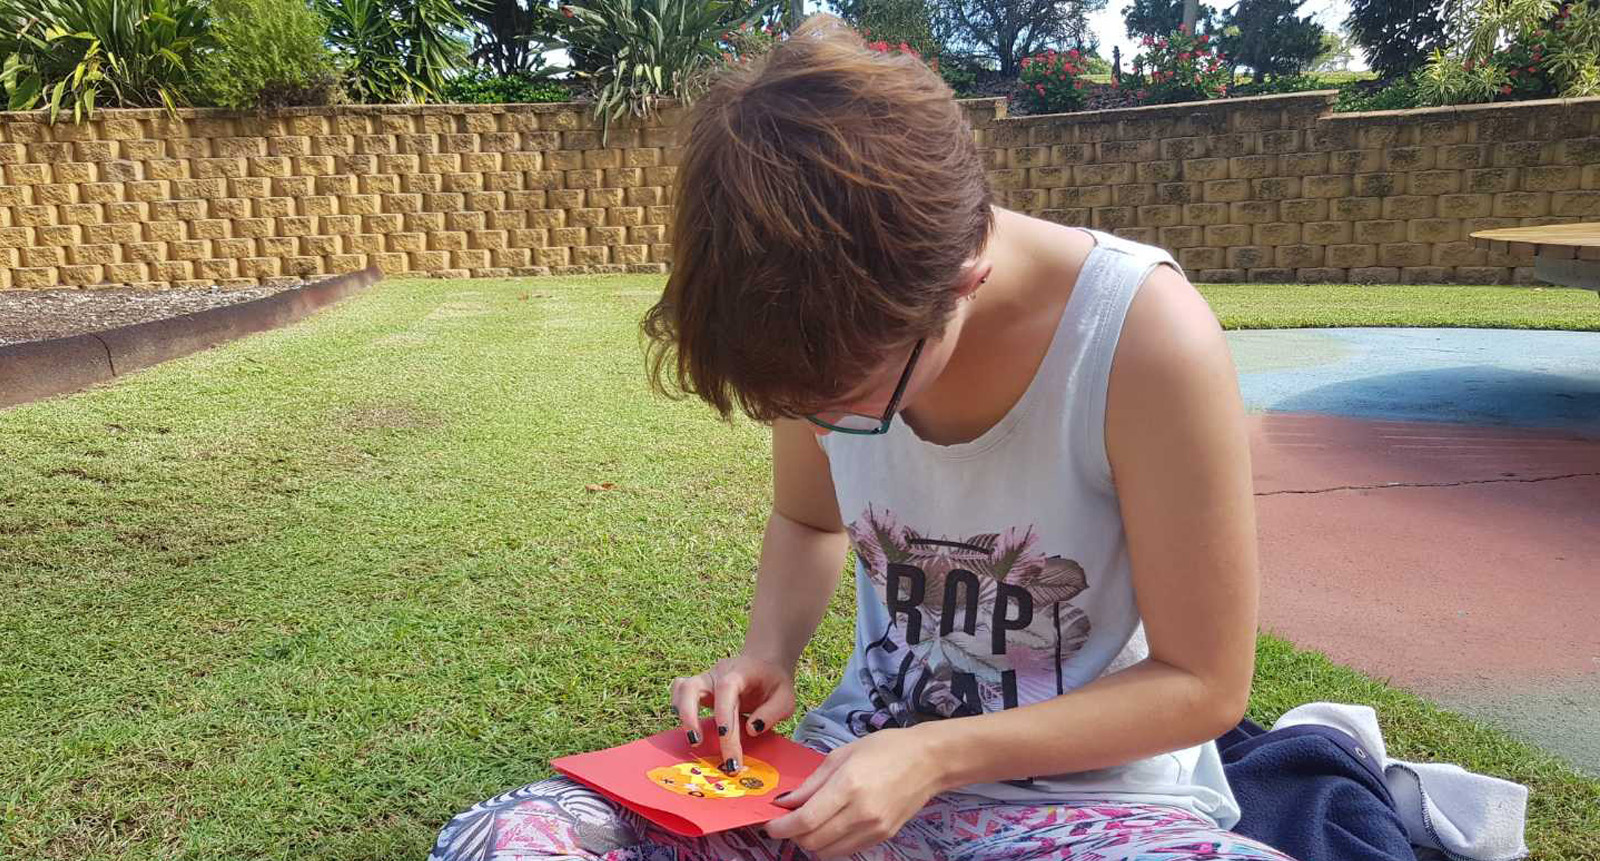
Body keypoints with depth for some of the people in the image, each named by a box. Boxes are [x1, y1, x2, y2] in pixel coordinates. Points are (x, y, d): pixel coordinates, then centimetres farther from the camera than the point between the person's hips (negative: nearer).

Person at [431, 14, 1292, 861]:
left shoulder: (1146, 338, -23)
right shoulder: (841, 335, -9)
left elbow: (1202, 683, -14)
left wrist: (938, 756, -20)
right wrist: (768, 653, -6)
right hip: (868, 761, 4)